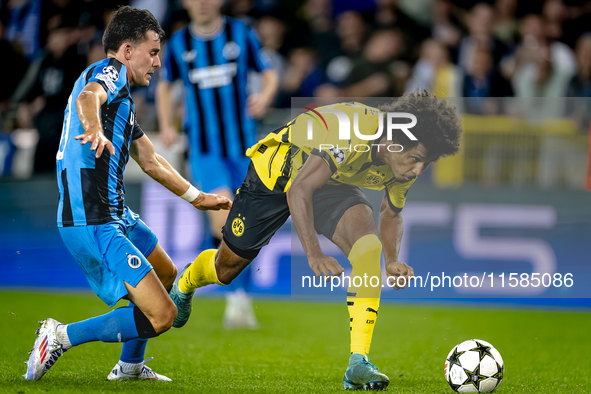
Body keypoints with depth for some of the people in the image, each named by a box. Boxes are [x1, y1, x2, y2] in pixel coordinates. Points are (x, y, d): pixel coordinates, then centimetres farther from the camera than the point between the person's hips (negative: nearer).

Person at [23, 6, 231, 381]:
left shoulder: (122, 96, 23)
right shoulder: (109, 72, -7)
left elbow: (151, 161, 34)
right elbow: (86, 97, -33)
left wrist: (198, 198, 41)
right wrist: (94, 128, -56)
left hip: (116, 215, 11)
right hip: (93, 223, -11)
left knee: (166, 275, 31)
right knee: (161, 315, -16)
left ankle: (130, 365, 38)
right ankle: (60, 336, -8)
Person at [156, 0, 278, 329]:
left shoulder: (242, 34, 2)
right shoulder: (178, 43, 5)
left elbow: (270, 73, 7)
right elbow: (165, 85, 20)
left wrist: (265, 97, -15)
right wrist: (166, 126, 6)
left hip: (243, 145, 1)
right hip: (204, 149, -1)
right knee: (224, 219, -20)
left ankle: (241, 297, 24)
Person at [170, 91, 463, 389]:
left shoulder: (406, 162, -17)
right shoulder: (354, 132, -40)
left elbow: (391, 214, 1)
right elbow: (299, 190, -42)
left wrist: (391, 261, -18)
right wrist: (313, 255, -51)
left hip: (332, 181, 4)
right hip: (277, 169, -4)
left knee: (368, 244, -27)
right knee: (227, 267, 9)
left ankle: (358, 363, -29)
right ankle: (184, 285, 49)